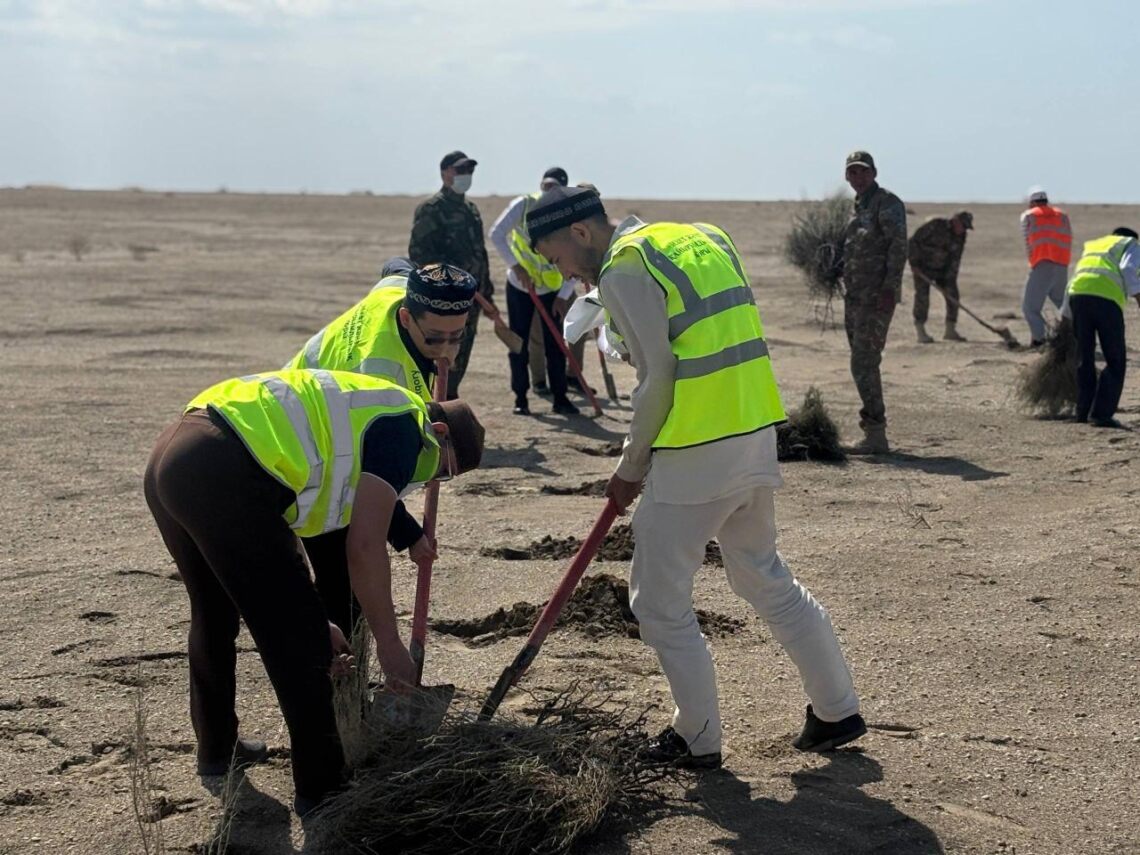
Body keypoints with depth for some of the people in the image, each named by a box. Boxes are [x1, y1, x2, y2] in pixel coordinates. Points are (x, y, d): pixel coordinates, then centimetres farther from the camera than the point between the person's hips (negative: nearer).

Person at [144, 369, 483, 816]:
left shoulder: (351, 415, 31)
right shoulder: (404, 424, 4)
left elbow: (274, 532, 34)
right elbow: (364, 547, -5)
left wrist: (313, 621, 39)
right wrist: (389, 645, 5)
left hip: (167, 458, 10)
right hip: (223, 478, -10)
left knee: (214, 616, 29)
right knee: (296, 639, 3)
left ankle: (216, 747, 47)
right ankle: (320, 788, 14)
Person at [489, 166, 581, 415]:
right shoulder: (523, 205, -14)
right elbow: (496, 233, -20)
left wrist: (563, 296, -14)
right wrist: (516, 266, -26)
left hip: (552, 290, 0)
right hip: (519, 287, 0)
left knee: (555, 345, -1)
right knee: (519, 344, 3)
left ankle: (560, 398, 7)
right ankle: (520, 398, 11)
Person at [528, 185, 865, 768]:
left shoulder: (624, 270, -10)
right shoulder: (703, 238, 17)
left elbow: (657, 381, -14)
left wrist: (631, 467, -1)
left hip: (697, 454, -9)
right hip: (756, 436, 9)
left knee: (659, 601, 6)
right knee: (764, 577, 22)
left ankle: (698, 739, 15)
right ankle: (838, 712, 28)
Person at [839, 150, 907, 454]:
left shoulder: (887, 203, -8)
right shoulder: (858, 207, 18)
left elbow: (899, 245, -17)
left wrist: (889, 288, -24)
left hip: (876, 298, -9)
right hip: (855, 296, 9)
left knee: (864, 364, -13)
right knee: (863, 365, 12)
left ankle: (875, 435, -10)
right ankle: (874, 433, 18)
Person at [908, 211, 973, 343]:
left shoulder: (960, 237, -5)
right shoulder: (935, 225, -21)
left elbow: (955, 260, -6)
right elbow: (914, 241, -18)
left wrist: (949, 280, -13)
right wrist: (914, 263, -19)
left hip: (942, 268, 5)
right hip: (923, 266, -5)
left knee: (952, 295, -1)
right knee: (922, 296, -11)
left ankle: (950, 330, 8)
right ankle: (920, 331, -2)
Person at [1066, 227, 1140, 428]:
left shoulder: (1091, 246, 38)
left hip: (1077, 295, 5)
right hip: (1106, 298, -5)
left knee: (1084, 358, 15)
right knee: (1116, 361, 4)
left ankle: (1083, 412, 16)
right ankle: (1101, 413, -4)